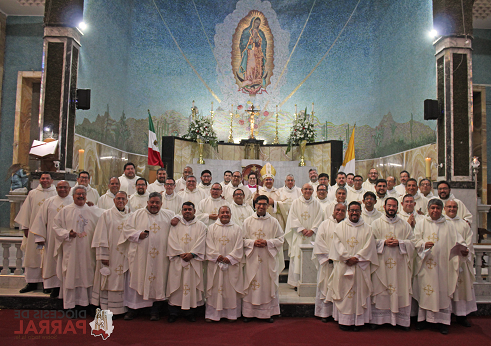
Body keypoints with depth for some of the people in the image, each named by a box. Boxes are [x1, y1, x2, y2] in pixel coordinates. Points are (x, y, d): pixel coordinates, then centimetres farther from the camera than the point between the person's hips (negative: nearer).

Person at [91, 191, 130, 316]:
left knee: (122, 282, 6)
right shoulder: (106, 215, 1)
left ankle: (122, 308, 16)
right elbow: (101, 237, -4)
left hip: (125, 256, 3)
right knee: (109, 281, 1)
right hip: (110, 255, -3)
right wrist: (103, 255, -10)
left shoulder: (130, 216, 9)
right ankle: (106, 309, 12)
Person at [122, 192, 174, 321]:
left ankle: (155, 310, 15)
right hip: (140, 255, -1)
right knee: (136, 280, 2)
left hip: (160, 257, 1)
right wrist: (138, 234, -11)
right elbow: (127, 229, 5)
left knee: (158, 281, 3)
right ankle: (133, 308, 17)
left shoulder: (168, 215, 11)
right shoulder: (137, 214, 8)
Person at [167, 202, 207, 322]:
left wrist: (191, 254, -14)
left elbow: (200, 242, -2)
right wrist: (181, 253, -12)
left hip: (194, 260, 0)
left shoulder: (201, 226, 7)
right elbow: (172, 241, 0)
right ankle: (173, 313, 12)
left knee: (192, 284, 1)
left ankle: (190, 312, 13)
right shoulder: (176, 224, 10)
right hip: (177, 260, 1)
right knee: (176, 284, 1)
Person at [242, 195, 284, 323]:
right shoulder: (248, 221, 4)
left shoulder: (274, 222, 3)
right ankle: (248, 312, 15)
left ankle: (268, 312, 17)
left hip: (269, 258, 0)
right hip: (252, 258, 0)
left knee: (269, 285, 4)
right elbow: (242, 239, 4)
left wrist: (267, 242, -11)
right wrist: (253, 242, -14)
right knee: (251, 285, 3)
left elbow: (281, 239, 3)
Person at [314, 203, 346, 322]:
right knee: (326, 286, 3)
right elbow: (319, 242, -3)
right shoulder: (325, 224, 2)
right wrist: (329, 256, -10)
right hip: (327, 262, -1)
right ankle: (325, 312, 14)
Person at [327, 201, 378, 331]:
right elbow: (337, 244, -4)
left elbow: (368, 246, -3)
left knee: (359, 292, 3)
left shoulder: (367, 229, 6)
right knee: (343, 291, 2)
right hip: (343, 266, 0)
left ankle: (358, 320, 14)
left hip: (361, 266, 1)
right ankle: (344, 320, 12)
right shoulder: (340, 226, 5)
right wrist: (347, 258, -14)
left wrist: (356, 258, -14)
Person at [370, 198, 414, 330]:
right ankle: (377, 319, 10)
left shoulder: (405, 224, 9)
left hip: (399, 264, 1)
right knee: (380, 291, 1)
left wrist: (399, 243, -11)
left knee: (401, 291, 3)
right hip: (381, 263, -1)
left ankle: (402, 319, 15)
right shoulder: (376, 223, 6)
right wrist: (384, 242, -14)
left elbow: (411, 242, 6)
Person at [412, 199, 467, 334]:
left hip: (442, 265, 1)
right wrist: (424, 244, -21)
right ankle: (423, 318, 14)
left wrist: (462, 249, -18)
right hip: (425, 264, -1)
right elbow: (415, 241, -2)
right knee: (424, 291, 3)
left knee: (443, 291, 1)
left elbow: (457, 240, 2)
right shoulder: (421, 224, 6)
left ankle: (443, 321, 13)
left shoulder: (448, 227, 10)